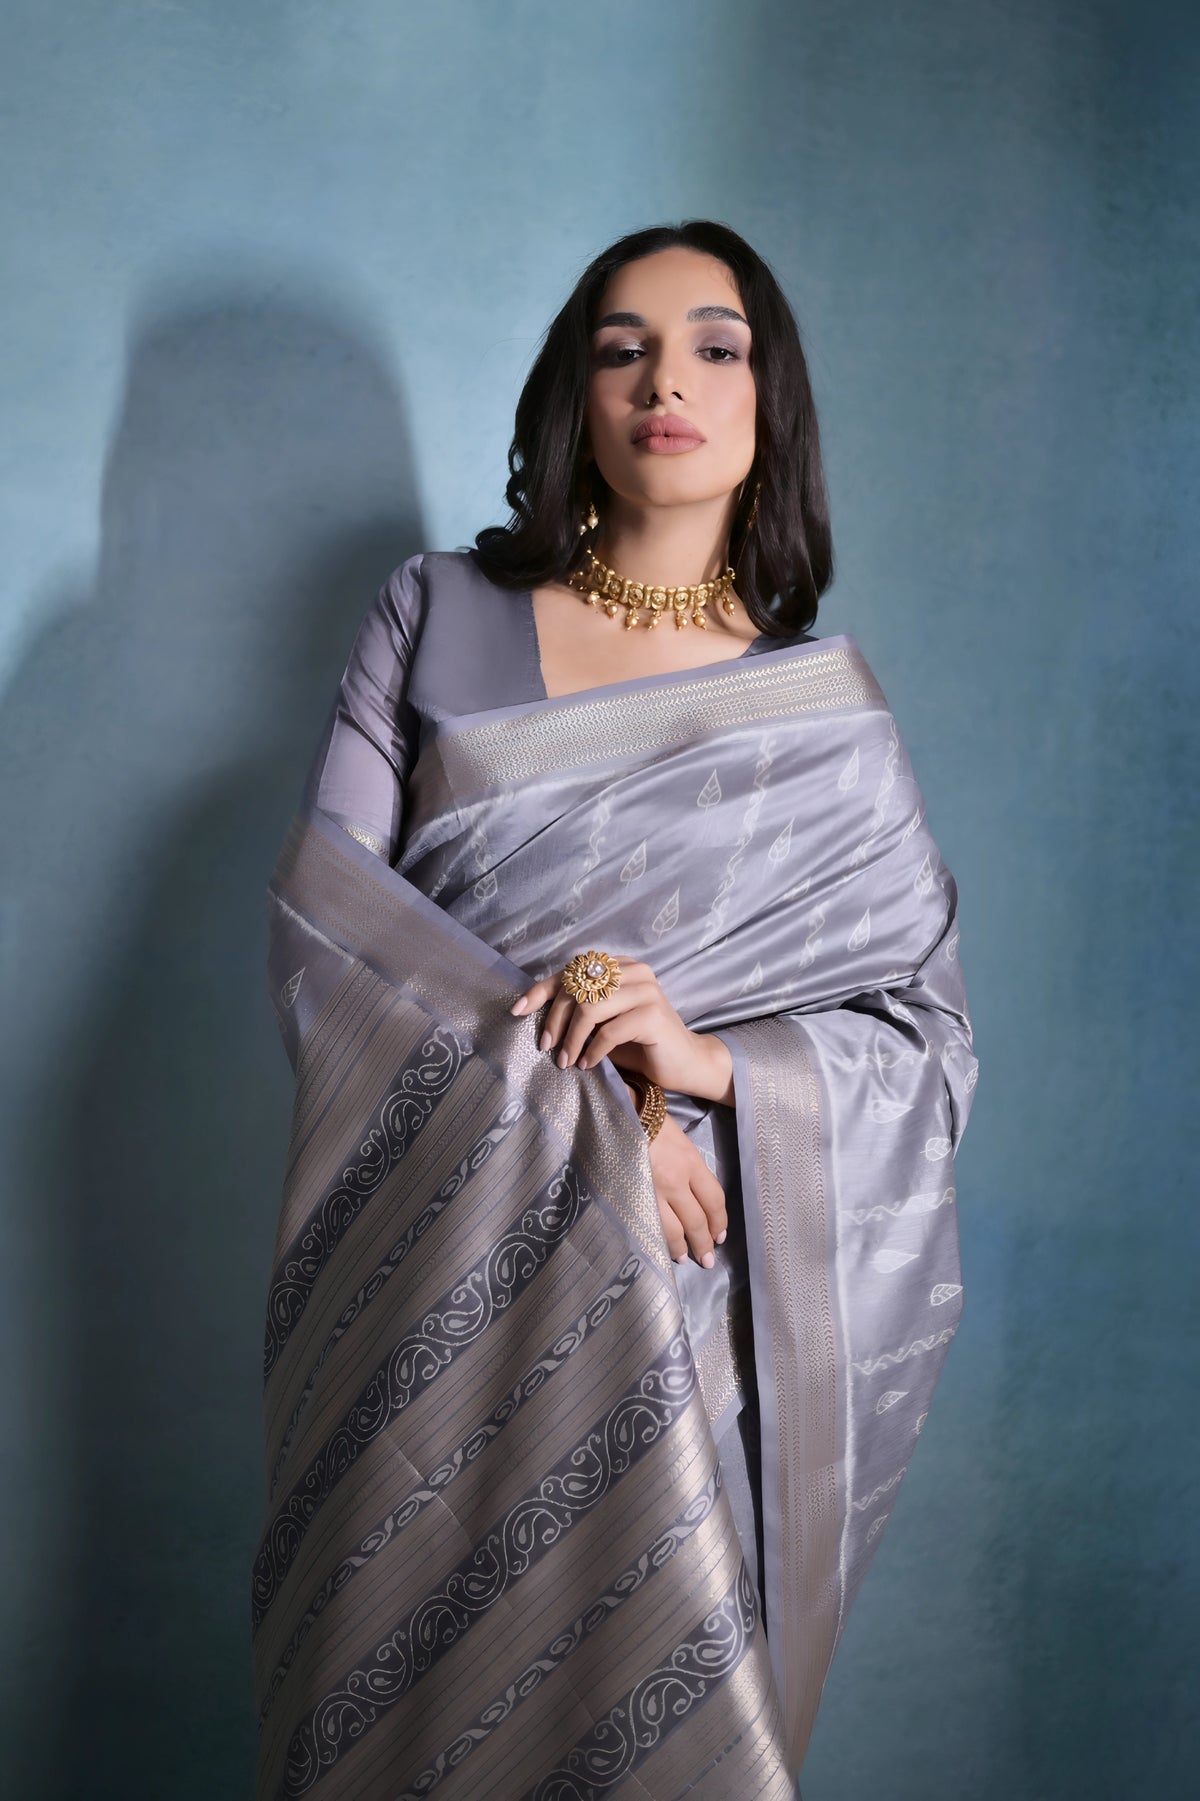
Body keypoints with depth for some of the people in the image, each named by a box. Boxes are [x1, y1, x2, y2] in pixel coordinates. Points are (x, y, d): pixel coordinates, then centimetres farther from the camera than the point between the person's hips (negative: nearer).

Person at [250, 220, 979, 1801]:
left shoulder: (829, 707, 5)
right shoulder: (437, 620, 5)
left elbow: (931, 1039, 2)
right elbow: (320, 909, -3)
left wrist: (712, 1061, -18)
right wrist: (576, 1095, -14)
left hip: (698, 1311, 0)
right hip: (439, 1293, 0)